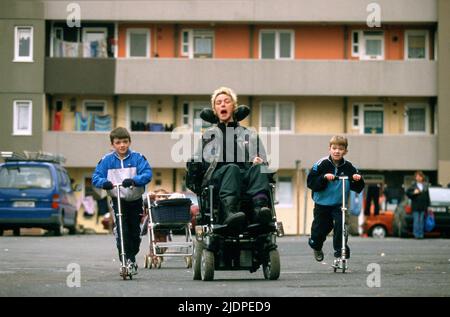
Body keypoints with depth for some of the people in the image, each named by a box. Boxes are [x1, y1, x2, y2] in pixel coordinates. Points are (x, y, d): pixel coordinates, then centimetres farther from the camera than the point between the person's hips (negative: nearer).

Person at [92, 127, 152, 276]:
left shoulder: (137, 158, -6)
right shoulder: (107, 160, -3)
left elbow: (147, 174, -15)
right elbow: (96, 176, -4)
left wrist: (133, 180, -33)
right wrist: (104, 182, -27)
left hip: (135, 201, 1)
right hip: (118, 200, -1)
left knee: (135, 233, 8)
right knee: (122, 231, -16)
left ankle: (131, 257, 28)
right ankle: (127, 261, -14)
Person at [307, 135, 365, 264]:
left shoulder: (348, 167, -6)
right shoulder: (322, 164, -12)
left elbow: (358, 188, 1)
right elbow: (311, 183, -16)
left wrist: (358, 180, -21)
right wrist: (324, 178, -30)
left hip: (339, 204, 0)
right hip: (322, 204, 0)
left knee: (340, 224, -24)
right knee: (319, 231, 10)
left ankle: (340, 252, -12)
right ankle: (317, 248, 44)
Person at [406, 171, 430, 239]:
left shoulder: (425, 186, 9)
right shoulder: (413, 186, -1)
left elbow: (427, 196, 11)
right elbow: (407, 192, 0)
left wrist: (428, 205, 8)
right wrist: (413, 193, -17)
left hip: (423, 207, 3)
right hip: (415, 206, -3)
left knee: (421, 220, 4)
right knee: (416, 220, -4)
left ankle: (421, 234, 8)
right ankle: (416, 234, 0)